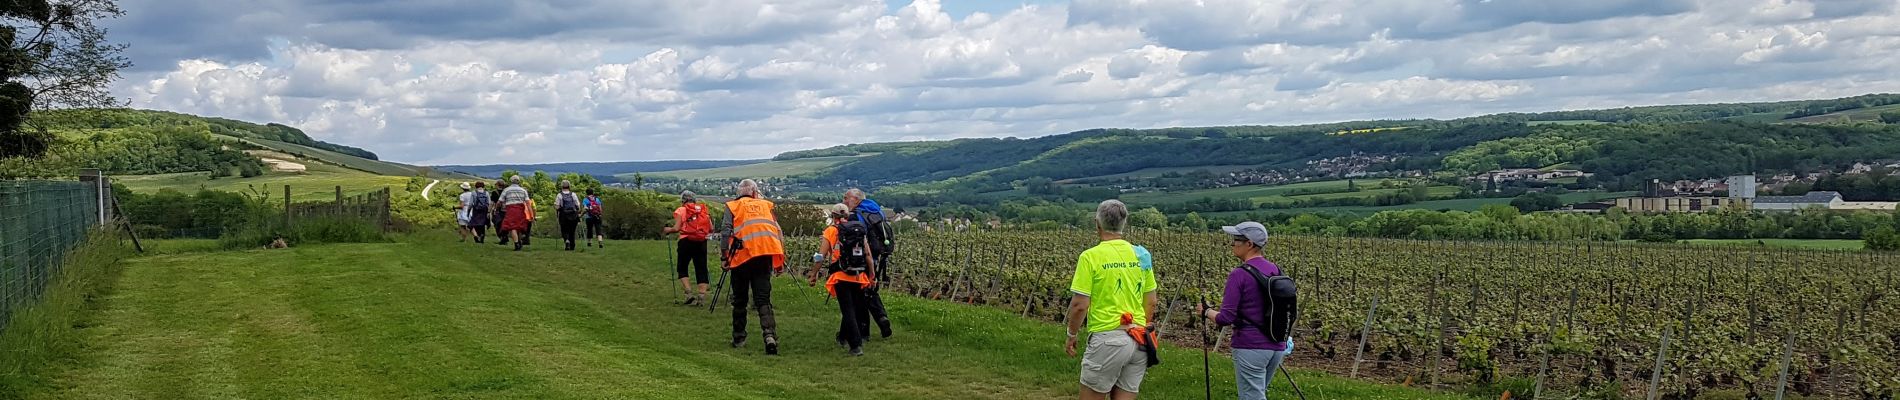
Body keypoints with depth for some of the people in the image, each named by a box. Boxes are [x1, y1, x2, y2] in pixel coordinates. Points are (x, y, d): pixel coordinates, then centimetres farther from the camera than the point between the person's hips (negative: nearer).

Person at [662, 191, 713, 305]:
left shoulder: (681, 210, 0)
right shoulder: (703, 210, 10)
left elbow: (676, 228, -8)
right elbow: (711, 229, 5)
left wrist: (667, 230, 11)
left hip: (686, 241, -3)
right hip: (702, 243, 3)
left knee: (682, 268, 10)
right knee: (701, 269, 8)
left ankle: (689, 293, -2)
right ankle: (702, 295, 0)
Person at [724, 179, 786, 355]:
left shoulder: (732, 206, 11)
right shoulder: (766, 205, 18)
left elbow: (726, 234, 0)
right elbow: (778, 232, 11)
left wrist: (725, 258, 4)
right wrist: (780, 261, 13)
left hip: (742, 255, -1)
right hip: (765, 256, 1)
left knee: (739, 301, 14)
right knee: (763, 299, -1)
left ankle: (739, 339, 20)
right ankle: (770, 335, -21)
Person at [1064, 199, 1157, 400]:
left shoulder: (1091, 257, -9)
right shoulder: (1141, 255, 7)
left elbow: (1079, 305, -10)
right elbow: (1151, 303, 12)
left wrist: (1072, 335, 5)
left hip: (1107, 340, -5)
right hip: (1139, 342, 5)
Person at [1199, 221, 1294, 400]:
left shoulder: (1239, 275, -14)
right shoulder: (1275, 270, 8)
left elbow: (1225, 318, -15)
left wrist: (1206, 311, 2)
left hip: (1251, 346, -8)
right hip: (1277, 346, 8)